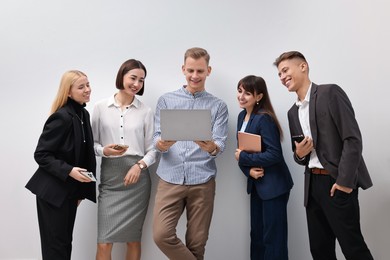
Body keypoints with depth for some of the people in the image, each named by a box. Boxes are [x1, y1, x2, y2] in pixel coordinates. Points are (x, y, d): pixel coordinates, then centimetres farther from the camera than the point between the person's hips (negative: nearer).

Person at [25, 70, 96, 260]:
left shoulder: (83, 114, 6)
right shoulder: (62, 117, -19)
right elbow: (41, 154, -17)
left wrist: (80, 191, 13)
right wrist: (69, 171, -27)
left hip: (71, 189, 8)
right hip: (53, 191, -8)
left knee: (65, 242, 16)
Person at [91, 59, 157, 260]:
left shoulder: (146, 111, 5)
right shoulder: (100, 108, 3)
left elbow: (152, 149, 5)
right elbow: (92, 143, 8)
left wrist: (140, 165, -13)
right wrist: (104, 151, -13)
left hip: (137, 178, 1)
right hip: (110, 178, -1)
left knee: (133, 239, 10)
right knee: (104, 242, -3)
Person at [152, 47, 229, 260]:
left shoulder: (218, 106, 6)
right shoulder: (166, 100, 8)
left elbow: (220, 144, -3)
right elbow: (157, 138, 3)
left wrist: (211, 148, -26)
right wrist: (162, 144, -21)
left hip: (202, 182, 0)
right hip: (170, 179, 1)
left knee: (197, 242, 6)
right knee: (161, 234, -10)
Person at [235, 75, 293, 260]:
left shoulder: (264, 118, -19)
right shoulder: (242, 116, 6)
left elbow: (274, 154, -25)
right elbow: (242, 150, 8)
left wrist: (243, 158, -17)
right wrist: (248, 170, -11)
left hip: (273, 185, -8)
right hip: (256, 183, 8)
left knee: (273, 236, 3)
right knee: (256, 233, 17)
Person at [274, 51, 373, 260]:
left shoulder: (330, 93, -6)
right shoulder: (293, 112, 16)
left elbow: (353, 139, -14)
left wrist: (344, 181, -18)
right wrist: (299, 154, -3)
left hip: (337, 182, -7)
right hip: (312, 184, 7)